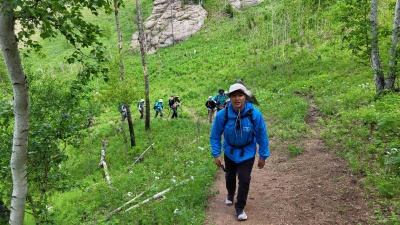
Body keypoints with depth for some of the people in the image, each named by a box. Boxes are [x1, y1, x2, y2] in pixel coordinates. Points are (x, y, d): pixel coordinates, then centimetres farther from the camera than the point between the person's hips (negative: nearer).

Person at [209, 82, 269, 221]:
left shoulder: (255, 114, -27)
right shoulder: (222, 115, -27)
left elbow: (262, 136, -14)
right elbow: (215, 136, -13)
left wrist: (263, 155, -9)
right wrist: (216, 154, -14)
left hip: (247, 153, -1)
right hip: (229, 151, 2)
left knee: (244, 180, -6)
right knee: (230, 176, 23)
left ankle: (240, 208, 16)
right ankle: (230, 194, 55)